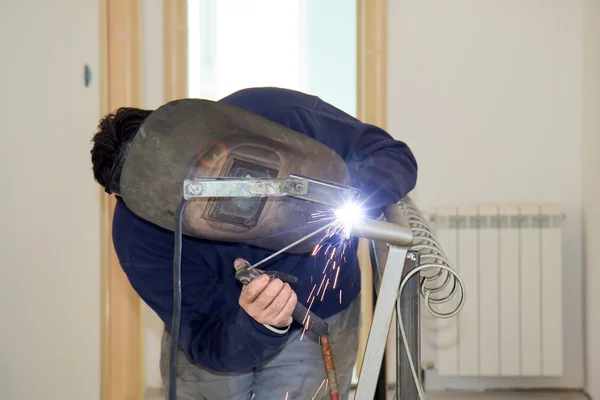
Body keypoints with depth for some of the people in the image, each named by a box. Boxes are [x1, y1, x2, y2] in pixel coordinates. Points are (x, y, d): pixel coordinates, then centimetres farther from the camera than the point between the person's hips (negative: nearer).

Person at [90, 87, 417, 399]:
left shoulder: (276, 116, -26)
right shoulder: (137, 234, -26)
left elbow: (393, 156, -15)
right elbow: (206, 344, -22)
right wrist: (259, 325, -44)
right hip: (222, 339, 1)